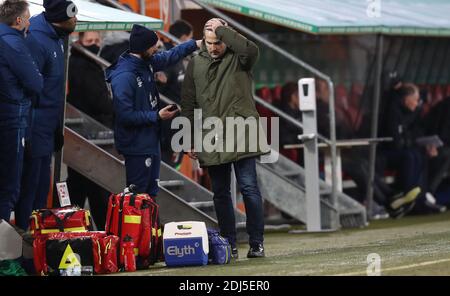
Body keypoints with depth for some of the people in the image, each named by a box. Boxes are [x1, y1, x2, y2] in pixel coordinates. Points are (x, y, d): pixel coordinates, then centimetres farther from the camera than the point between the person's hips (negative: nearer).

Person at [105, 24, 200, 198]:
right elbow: (126, 115, -25)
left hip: (151, 141, 10)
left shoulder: (146, 63, 3)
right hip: (136, 146, -10)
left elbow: (169, 57, 23)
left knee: (151, 192, 15)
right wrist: (157, 116, -19)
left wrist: (195, 44, 24)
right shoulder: (123, 77, -24)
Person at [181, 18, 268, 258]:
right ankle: (229, 245, 12)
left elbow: (251, 50, -23)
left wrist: (223, 29, -15)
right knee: (220, 193, 6)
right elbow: (188, 104, 12)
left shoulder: (237, 58, 2)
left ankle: (256, 243, 0)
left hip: (240, 135, -4)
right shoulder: (196, 64, 11)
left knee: (249, 188, -6)